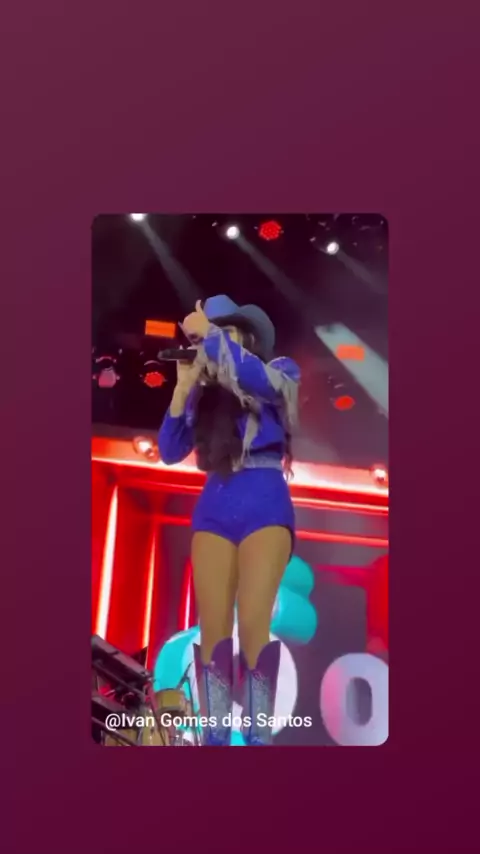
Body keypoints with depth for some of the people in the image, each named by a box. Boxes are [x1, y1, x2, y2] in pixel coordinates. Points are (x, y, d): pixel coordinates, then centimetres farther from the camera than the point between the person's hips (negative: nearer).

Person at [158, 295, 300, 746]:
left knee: (253, 626, -12)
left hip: (265, 505, -3)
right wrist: (184, 385, 0)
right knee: (213, 628, -4)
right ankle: (215, 736, 3)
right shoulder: (205, 393, 15)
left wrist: (209, 334, -6)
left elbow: (254, 377, -18)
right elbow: (170, 451, 6)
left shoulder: (280, 371, 8)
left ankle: (258, 736, -3)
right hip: (214, 509, 3)